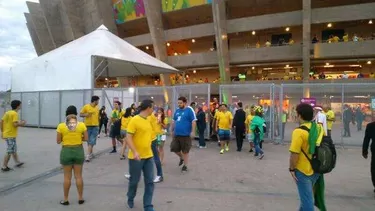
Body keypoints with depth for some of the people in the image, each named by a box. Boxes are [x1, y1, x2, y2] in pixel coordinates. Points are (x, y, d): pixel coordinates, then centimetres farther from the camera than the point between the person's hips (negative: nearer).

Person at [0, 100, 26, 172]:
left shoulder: (7, 113, 9)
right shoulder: (15, 113, -16)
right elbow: (15, 124, -24)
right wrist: (21, 124, -5)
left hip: (6, 134, 9)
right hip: (11, 135, -9)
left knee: (14, 150, 19)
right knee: (9, 151, -1)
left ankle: (17, 162, 30)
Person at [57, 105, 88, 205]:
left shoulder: (61, 126, -9)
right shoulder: (81, 125, -8)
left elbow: (58, 141, -3)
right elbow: (86, 138, -3)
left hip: (66, 151, -1)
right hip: (78, 151, 1)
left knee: (67, 177, 11)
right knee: (78, 176, 12)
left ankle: (66, 199, 21)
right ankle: (80, 198, 21)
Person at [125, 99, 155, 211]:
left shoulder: (148, 120, 8)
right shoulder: (134, 120, -15)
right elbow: (128, 138, -19)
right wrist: (134, 152, -29)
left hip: (148, 156, 6)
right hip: (136, 157, -6)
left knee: (150, 182, 5)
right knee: (134, 180, 12)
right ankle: (130, 199, 38)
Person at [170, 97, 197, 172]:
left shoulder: (189, 110, -9)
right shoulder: (177, 110, 9)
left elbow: (193, 121, -13)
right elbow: (174, 121, 18)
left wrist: (192, 132, -18)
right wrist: (172, 130, 18)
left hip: (185, 134, -6)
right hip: (176, 134, 6)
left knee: (185, 151, 5)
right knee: (174, 148, 9)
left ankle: (185, 166, 20)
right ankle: (181, 158, 37)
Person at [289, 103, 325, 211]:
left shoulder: (299, 131, -22)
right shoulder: (320, 127, 0)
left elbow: (294, 154, -24)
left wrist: (292, 169, -10)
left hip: (303, 170, -7)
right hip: (316, 169, 7)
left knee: (306, 198, 5)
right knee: (307, 194, 27)